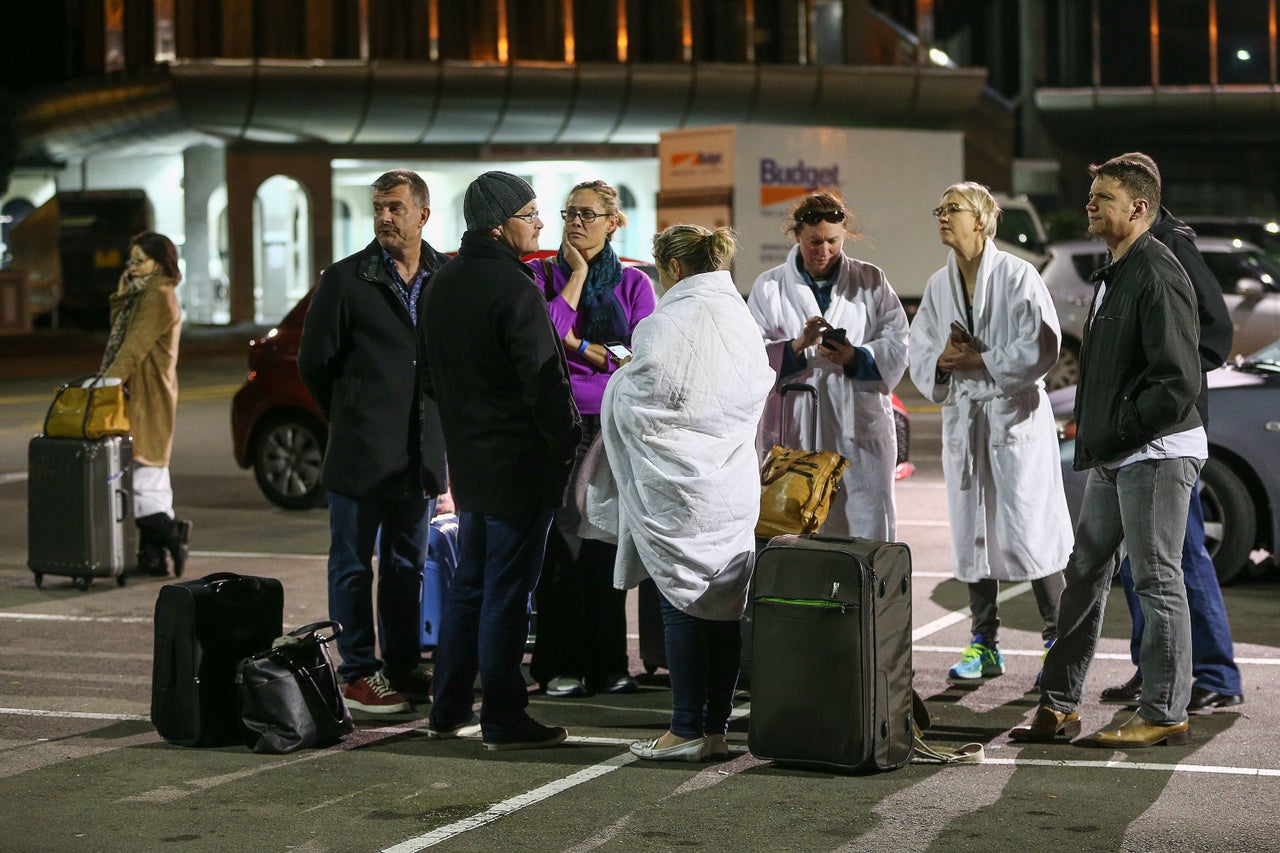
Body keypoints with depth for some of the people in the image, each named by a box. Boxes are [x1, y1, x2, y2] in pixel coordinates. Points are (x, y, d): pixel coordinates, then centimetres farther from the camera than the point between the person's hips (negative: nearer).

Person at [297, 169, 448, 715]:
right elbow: (314, 362, 1)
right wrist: (351, 419, 7)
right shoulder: (346, 279, -5)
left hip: (421, 455, 4)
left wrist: (433, 421, 10)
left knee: (407, 566, 13)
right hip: (361, 455, -4)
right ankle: (358, 674, 9)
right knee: (354, 565, 2)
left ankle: (403, 667, 22)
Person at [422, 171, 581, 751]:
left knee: (468, 585, 17)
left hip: (467, 459, 9)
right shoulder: (515, 289, -18)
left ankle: (448, 711, 23)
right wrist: (565, 448, -11)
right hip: (519, 461, -9)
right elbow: (545, 383, -20)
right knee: (507, 592, -3)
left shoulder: (444, 284, 10)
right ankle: (503, 720, 2)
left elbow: (431, 374, 18)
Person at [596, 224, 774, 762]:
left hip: (678, 487, -7)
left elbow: (632, 405, -11)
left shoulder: (667, 325, -15)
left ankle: (687, 729, 0)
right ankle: (717, 728, 12)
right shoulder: (743, 321, 8)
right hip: (734, 487, 7)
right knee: (726, 605, 8)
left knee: (681, 603, -1)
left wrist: (623, 375, 10)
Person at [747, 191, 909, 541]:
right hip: (792, 432, 0)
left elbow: (897, 348, 2)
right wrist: (797, 345, -18)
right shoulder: (769, 287, 9)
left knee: (867, 532, -3)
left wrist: (856, 357, -16)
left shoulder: (871, 282, 11)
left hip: (860, 433, 0)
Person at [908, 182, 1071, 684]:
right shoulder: (939, 286, 12)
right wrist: (943, 359, -9)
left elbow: (1040, 349, -14)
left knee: (1028, 534, -7)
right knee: (971, 533, 8)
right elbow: (920, 356, 12)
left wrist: (977, 360, -13)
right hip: (962, 418, 6)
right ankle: (984, 644, 16)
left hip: (1016, 417, -6)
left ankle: (1058, 641, 3)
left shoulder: (1018, 277, -7)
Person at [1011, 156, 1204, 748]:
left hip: (1156, 454, -10)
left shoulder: (1157, 276, -16)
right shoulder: (1112, 276, 16)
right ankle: (1059, 706, 19)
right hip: (1112, 457, 10)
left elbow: (1179, 383, -22)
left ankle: (1165, 715, 6)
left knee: (1157, 581, -2)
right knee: (1084, 573, 12)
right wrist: (1091, 432, 12)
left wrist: (1113, 432, -17)